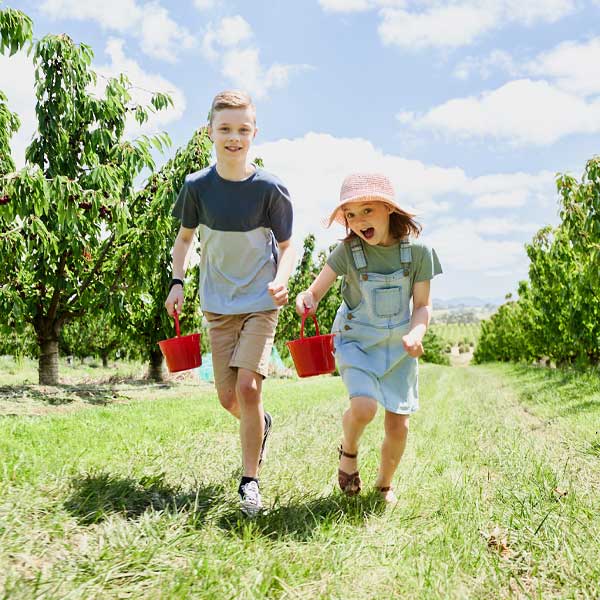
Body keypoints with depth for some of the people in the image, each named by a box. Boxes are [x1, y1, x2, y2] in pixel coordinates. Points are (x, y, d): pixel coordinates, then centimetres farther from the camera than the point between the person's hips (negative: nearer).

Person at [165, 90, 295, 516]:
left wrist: (281, 280, -22)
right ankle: (261, 425, 40)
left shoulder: (270, 188, -11)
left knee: (248, 387, -15)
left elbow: (286, 246, -2)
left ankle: (250, 480, 3)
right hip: (218, 304, 3)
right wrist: (177, 281, -2)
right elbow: (186, 236, 10)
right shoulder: (198, 186, -5)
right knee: (228, 397, 4)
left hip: (260, 301, -3)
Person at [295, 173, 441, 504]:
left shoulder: (418, 251, -10)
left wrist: (415, 334, -24)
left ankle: (384, 485, 31)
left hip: (398, 347, 2)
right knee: (364, 406, -26)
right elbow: (314, 292, -11)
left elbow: (422, 305, -5)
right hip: (356, 341, -2)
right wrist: (305, 300, -35)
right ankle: (348, 450, 9)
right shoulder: (348, 251, -13)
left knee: (398, 425, 2)